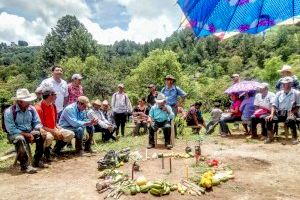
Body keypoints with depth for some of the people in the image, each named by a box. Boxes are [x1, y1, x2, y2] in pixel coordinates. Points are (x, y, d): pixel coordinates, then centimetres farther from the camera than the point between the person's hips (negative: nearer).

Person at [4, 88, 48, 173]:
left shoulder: (31, 109, 0)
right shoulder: (9, 112, -15)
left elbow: (36, 122, 4)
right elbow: (11, 130, -19)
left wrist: (40, 129, -19)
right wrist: (26, 134, -25)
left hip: (29, 132, 5)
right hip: (15, 134, -4)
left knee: (42, 134, -22)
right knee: (20, 139, -38)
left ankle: (37, 161, -8)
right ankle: (25, 165, -26)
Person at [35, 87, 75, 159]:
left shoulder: (53, 105, 6)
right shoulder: (39, 107, -19)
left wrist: (57, 127, -2)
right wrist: (54, 131, -23)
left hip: (54, 129, 8)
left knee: (71, 134, -5)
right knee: (49, 137, -40)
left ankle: (56, 149, 11)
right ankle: (46, 152, -7)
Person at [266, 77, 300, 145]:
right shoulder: (279, 93, 13)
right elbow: (274, 105, 9)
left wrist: (292, 112, -15)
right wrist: (272, 114, -7)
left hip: (290, 113, -3)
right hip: (279, 113, 3)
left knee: (290, 120, -37)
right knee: (269, 119, -23)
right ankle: (270, 137, -5)